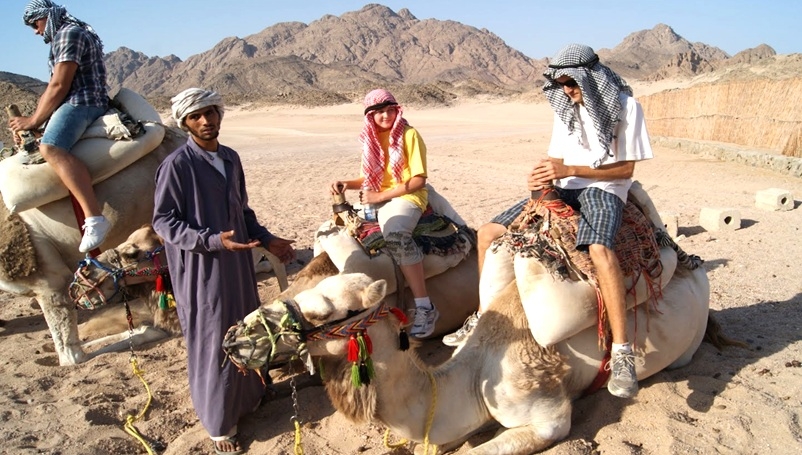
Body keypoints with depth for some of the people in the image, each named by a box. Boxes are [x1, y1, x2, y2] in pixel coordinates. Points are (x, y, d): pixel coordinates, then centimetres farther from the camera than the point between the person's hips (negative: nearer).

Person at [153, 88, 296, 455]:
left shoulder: (231, 158, 7)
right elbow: (163, 222, -14)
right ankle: (219, 423, 23)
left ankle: (246, 395, 42)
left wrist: (267, 240, 9)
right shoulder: (176, 165, -14)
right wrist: (213, 241, -24)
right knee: (213, 344, 5)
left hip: (238, 262, 7)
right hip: (201, 269, -7)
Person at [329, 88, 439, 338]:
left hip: (407, 197, -7)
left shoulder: (409, 135, -6)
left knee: (395, 234, -37)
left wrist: (380, 196, -15)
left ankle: (425, 307, -33)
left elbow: (418, 180, -12)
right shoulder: (370, 139, 12)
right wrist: (347, 184, -2)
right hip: (377, 201, 7)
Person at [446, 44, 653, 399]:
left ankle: (622, 352, -35)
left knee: (598, 248, -40)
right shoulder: (565, 108, 13)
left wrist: (569, 170, -19)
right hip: (564, 188, 6)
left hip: (604, 188, -6)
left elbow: (626, 169, -8)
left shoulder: (625, 106, -5)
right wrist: (543, 174, -9)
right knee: (488, 233, -6)